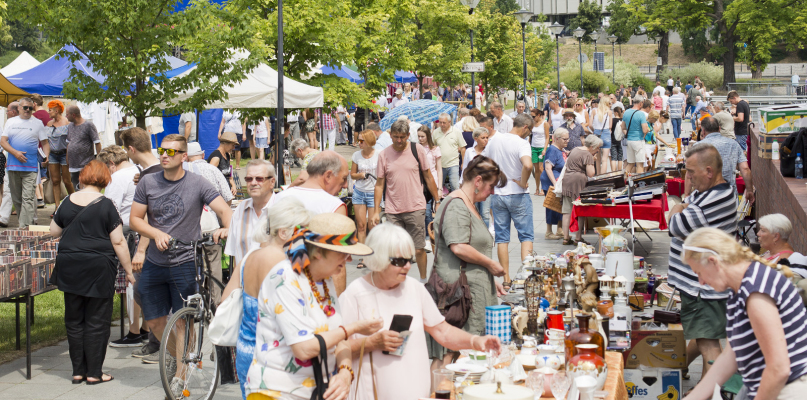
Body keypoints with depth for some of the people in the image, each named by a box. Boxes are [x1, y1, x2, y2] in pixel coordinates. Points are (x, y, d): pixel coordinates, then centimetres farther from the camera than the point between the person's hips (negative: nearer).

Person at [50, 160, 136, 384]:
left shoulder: (67, 203, 4)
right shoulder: (106, 205, -8)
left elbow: (54, 232, 16)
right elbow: (118, 242, -9)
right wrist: (129, 271, -2)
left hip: (69, 266, 4)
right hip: (98, 267, -4)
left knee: (74, 321, 12)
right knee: (96, 322, 3)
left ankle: (78, 371, 16)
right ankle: (94, 373, 6)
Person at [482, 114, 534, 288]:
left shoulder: (494, 139, 4)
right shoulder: (521, 143, -15)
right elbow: (527, 165, -33)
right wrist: (523, 182, -17)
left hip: (497, 194, 5)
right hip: (518, 195, -5)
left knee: (501, 238, 9)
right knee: (526, 236, 6)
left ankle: (506, 279, 9)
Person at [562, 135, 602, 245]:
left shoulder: (574, 150, 18)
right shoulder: (588, 155, -9)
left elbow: (567, 164, 29)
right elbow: (591, 174, -15)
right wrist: (592, 162, -1)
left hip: (566, 179, 8)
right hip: (579, 181, -8)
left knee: (567, 211, 6)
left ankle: (566, 238, 7)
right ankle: (578, 238, 1)